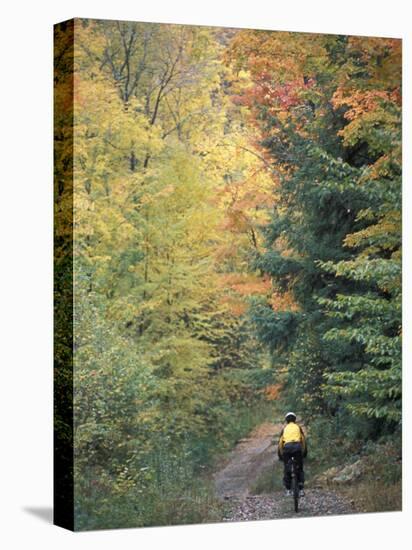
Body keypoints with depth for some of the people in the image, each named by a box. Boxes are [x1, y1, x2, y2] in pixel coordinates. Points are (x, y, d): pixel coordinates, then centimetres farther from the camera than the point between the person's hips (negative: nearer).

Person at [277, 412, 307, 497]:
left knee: (286, 469, 14)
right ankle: (301, 489, 2)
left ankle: (287, 490, 9)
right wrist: (305, 453, 28)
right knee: (300, 469, 12)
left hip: (287, 447, 0)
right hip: (297, 447, 0)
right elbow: (304, 440, 20)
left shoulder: (284, 429, 23)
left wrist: (280, 455, 25)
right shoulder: (298, 427, 23)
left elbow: (280, 442, 20)